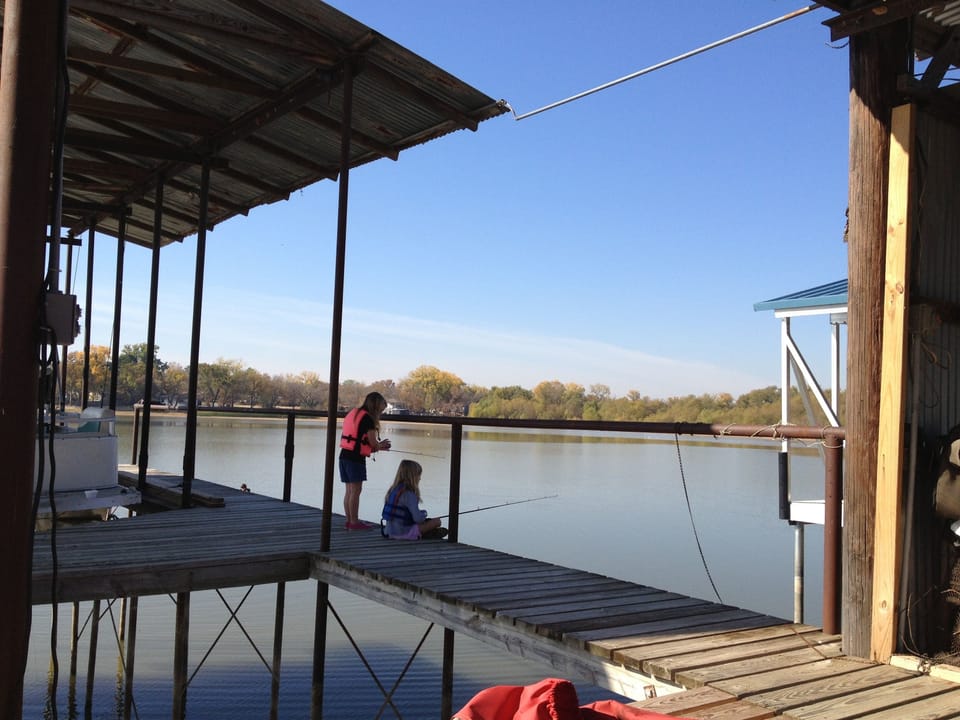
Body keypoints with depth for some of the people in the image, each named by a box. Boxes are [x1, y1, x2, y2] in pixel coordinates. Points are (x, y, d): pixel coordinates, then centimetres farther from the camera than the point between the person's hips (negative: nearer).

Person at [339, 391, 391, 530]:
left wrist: (379, 446, 14)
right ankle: (354, 522, 0)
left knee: (349, 490, 12)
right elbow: (373, 442, -12)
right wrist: (381, 445, 12)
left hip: (344, 455, 8)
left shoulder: (352, 413, 16)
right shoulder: (368, 418, -11)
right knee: (356, 490, -3)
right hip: (356, 457, -8)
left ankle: (349, 521, 16)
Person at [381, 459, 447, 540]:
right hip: (403, 534, -9)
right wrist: (424, 514, 1)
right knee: (436, 521, -7)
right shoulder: (409, 495, -18)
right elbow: (418, 519, -21)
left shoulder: (393, 490, 6)